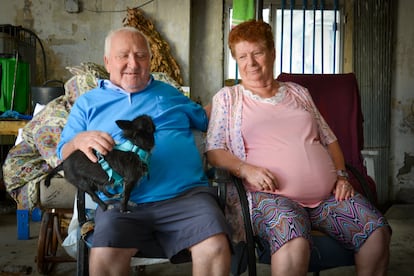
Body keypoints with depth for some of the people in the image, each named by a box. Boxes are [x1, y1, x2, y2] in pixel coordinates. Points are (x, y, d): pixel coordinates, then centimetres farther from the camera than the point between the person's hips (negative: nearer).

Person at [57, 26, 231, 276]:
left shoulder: (169, 93, 26)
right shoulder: (87, 103, 21)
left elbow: (207, 119, 38)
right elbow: (64, 154, 15)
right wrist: (79, 140, -7)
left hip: (187, 194, 1)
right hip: (123, 203, -1)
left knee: (216, 248, -29)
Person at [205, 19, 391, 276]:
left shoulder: (299, 93, 24)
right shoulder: (227, 97, 13)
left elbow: (329, 140, 26)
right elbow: (213, 151, 5)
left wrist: (341, 175, 9)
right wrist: (245, 169, -14)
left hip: (328, 193, 5)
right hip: (271, 194, -4)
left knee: (378, 231, -20)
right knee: (295, 243, -37)